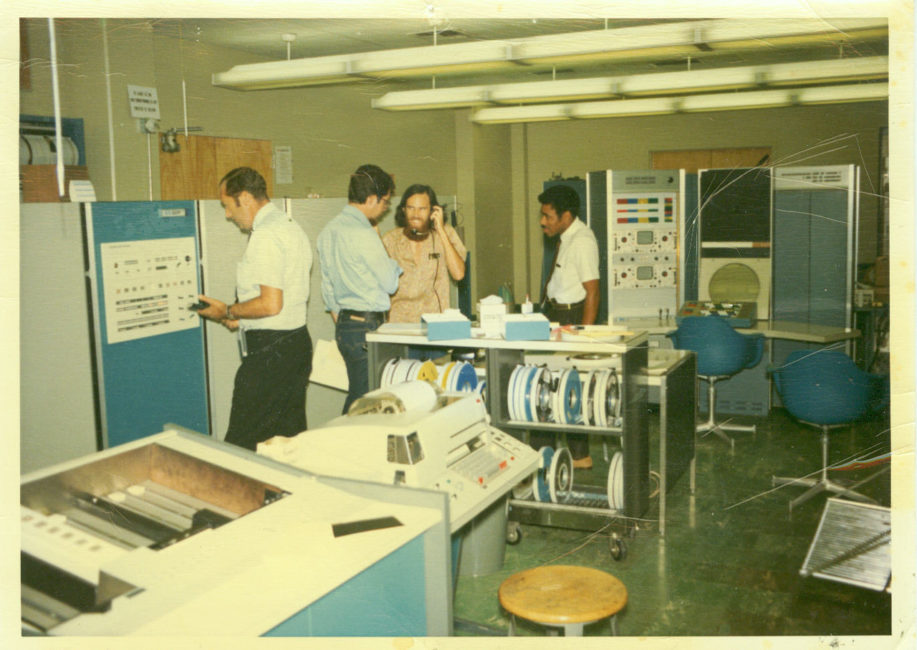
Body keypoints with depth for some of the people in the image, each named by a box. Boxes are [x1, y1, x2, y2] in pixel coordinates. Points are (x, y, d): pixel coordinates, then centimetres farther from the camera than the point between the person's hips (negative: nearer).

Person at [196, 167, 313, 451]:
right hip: (298, 340, 10)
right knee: (292, 435, 15)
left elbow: (271, 304, -22)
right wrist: (241, 316, 15)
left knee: (241, 445, -4)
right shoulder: (292, 227, 15)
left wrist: (227, 312, -7)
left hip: (269, 350, -10)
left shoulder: (265, 236, -17)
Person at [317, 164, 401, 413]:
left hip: (344, 325, 9)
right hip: (367, 325, -9)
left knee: (356, 396, 15)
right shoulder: (364, 234, -17)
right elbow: (390, 283, -9)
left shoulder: (328, 231, 11)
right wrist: (384, 248, 6)